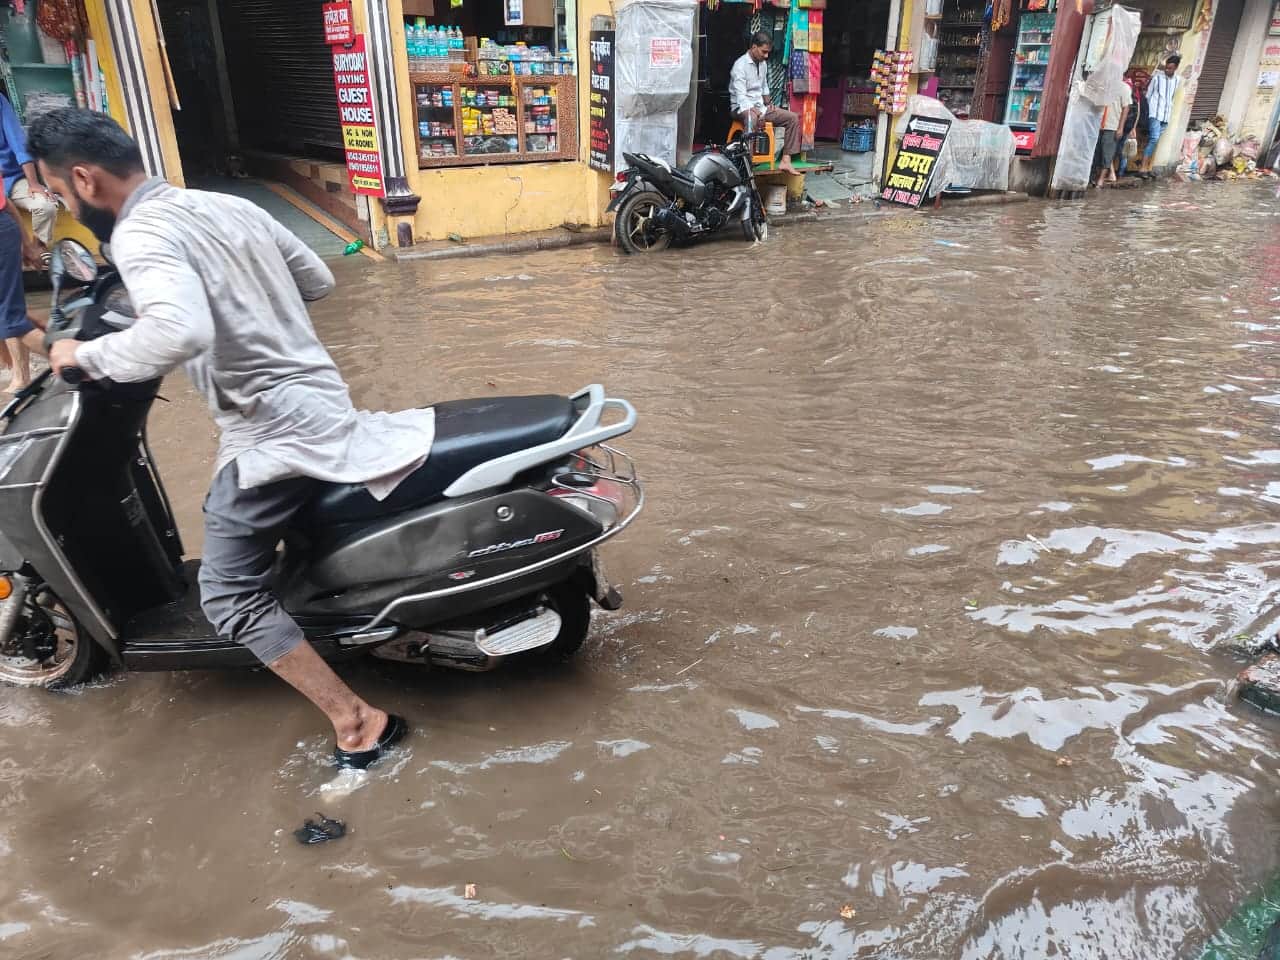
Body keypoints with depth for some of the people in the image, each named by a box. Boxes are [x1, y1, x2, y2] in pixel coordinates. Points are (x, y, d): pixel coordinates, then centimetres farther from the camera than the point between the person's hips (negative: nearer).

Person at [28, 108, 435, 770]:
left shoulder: (140, 235, -15)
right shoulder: (232, 206, 10)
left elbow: (180, 333, -35)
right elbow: (318, 281, 20)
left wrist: (86, 356, -18)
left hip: (273, 431, -9)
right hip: (322, 401, 9)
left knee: (230, 598, 0)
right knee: (228, 517, 34)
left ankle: (357, 722, 0)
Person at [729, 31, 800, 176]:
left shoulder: (763, 64, 13)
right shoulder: (740, 66, -13)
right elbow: (741, 96, -22)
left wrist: (768, 101, 8)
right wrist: (755, 111, -35)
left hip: (760, 106, 8)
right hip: (743, 108, -8)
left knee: (793, 118, -5)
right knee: (752, 119, -44)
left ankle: (786, 161, -13)